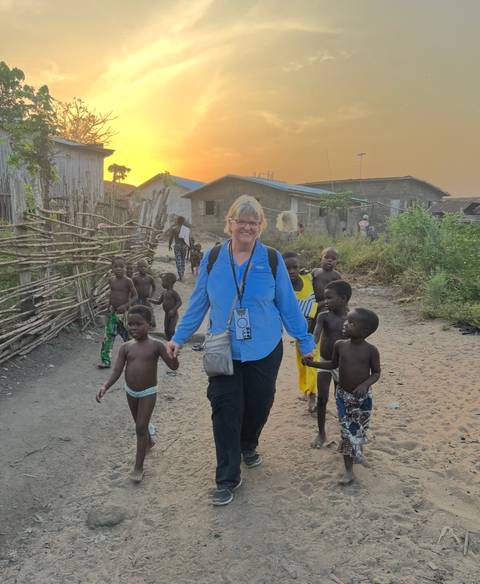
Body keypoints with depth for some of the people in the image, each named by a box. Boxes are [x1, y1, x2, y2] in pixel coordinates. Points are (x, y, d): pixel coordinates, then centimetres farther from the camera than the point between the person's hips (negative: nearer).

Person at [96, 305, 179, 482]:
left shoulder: (156, 345, -14)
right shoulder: (126, 347, -7)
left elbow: (173, 366, -15)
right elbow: (117, 371, -9)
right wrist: (105, 386, -25)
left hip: (148, 392, -4)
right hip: (130, 392, 4)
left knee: (141, 427, -6)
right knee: (139, 424, 22)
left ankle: (138, 466, 4)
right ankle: (148, 441, 53)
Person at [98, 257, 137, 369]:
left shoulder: (127, 281, -13)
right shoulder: (111, 280, 3)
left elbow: (135, 296, -10)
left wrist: (125, 306, -22)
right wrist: (109, 308, 15)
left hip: (124, 313, -4)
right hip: (112, 312, 5)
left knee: (128, 336, 8)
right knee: (108, 336, 0)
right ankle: (105, 361, 6)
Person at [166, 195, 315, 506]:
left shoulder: (272, 259, -5)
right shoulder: (213, 259, -3)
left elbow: (288, 304, 1)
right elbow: (198, 303, 5)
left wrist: (305, 340, 4)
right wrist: (180, 337, 6)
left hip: (264, 351, 0)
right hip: (223, 352, 0)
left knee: (259, 405, 13)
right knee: (226, 411, -2)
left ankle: (248, 446, 46)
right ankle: (227, 479, 14)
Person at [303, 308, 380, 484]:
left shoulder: (371, 350, -16)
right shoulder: (340, 345, -8)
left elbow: (376, 373, -7)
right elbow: (334, 364, 8)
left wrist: (365, 384, -25)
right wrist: (313, 363, -2)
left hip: (363, 396, -1)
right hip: (343, 395, 1)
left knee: (360, 428, 17)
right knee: (347, 431, 1)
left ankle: (358, 450, 49)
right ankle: (349, 471, 9)